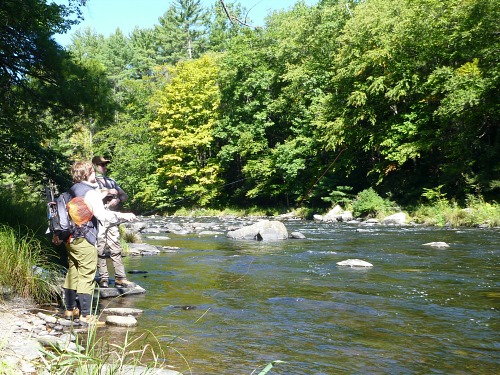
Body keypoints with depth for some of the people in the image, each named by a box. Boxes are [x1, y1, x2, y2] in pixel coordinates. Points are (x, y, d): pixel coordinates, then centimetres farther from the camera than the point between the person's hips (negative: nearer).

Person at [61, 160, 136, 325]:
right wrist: (123, 215, -22)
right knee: (86, 277, -4)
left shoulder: (72, 191, 11)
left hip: (71, 239, 8)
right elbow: (102, 214, -24)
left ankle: (70, 309, 26)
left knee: (72, 274, 16)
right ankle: (85, 315, -1)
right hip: (85, 241, -8)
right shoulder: (90, 193, -15)